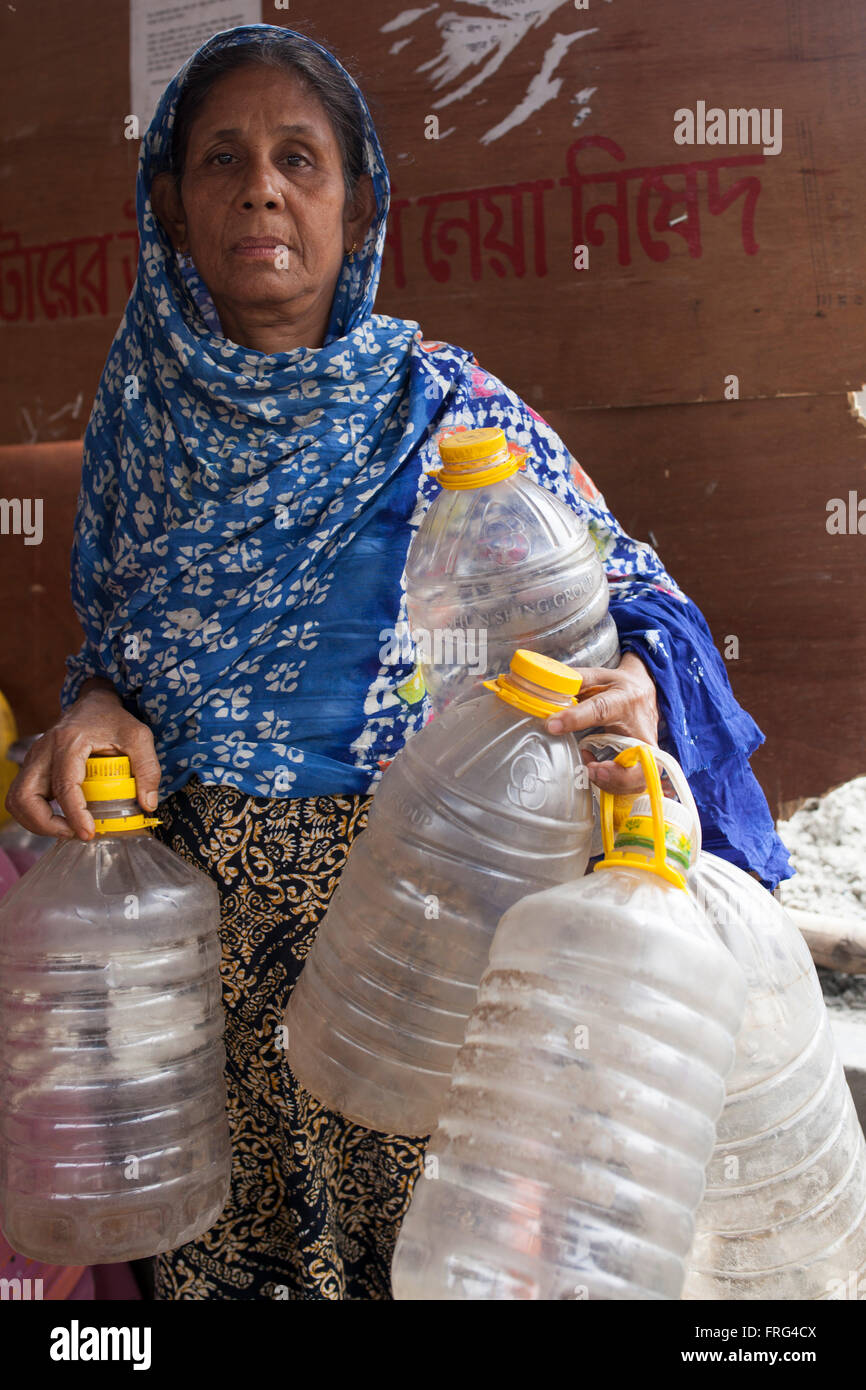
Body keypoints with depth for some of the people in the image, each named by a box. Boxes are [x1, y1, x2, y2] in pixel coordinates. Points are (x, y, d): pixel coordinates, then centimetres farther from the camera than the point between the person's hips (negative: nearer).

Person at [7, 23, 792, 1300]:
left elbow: (635, 596, -5)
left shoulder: (444, 407, -7)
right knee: (238, 1232, 17)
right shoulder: (143, 413, 3)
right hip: (208, 914, 3)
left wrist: (635, 687, -27)